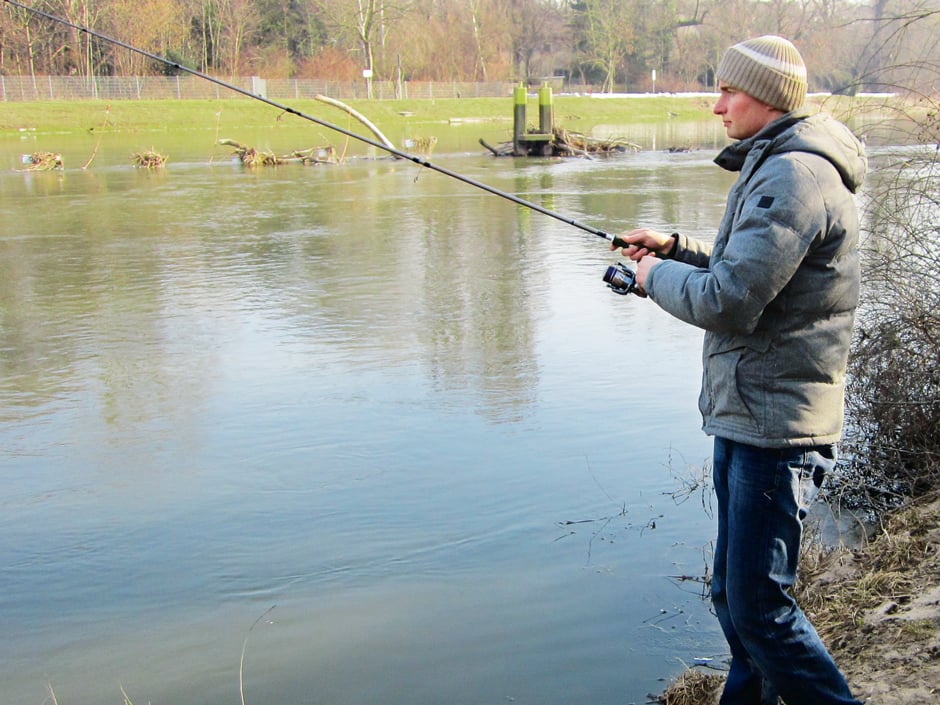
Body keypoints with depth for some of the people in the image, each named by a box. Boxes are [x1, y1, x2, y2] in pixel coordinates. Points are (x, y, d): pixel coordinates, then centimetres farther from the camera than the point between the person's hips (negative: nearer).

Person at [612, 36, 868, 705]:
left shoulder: (794, 177, -18)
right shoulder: (776, 167, 17)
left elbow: (729, 302, -25)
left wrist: (657, 275, -7)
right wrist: (676, 249, 12)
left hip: (775, 428, -11)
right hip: (746, 417, 11)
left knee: (758, 604, -5)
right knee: (734, 594, 19)